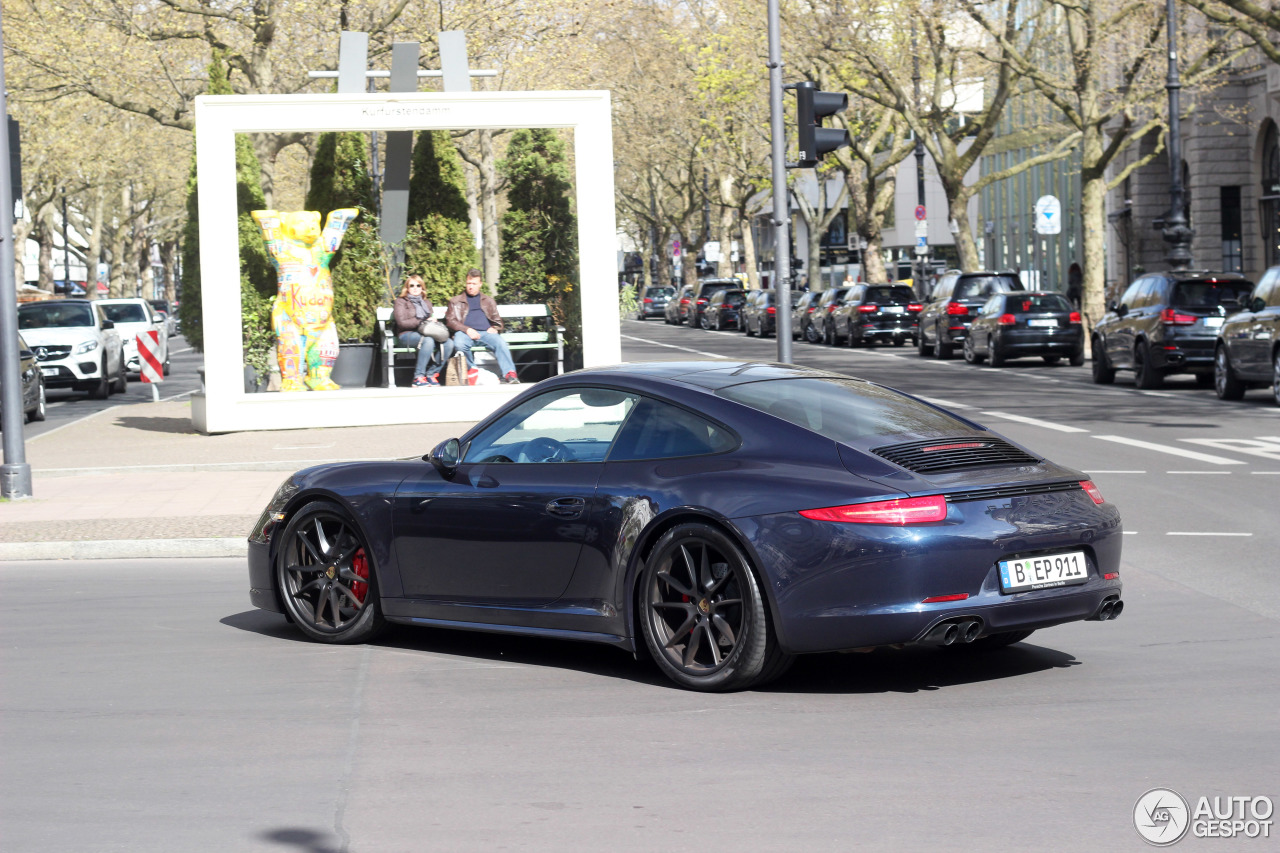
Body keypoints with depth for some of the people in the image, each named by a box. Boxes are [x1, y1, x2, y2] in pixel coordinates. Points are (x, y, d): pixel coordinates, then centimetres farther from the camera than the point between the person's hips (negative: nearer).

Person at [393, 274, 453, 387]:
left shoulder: (426, 302, 26)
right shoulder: (401, 302, 8)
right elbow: (402, 322, -5)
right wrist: (422, 322, -9)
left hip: (425, 334, 6)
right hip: (407, 335, -6)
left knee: (448, 343, -24)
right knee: (428, 341, -39)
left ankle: (431, 374, -16)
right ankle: (418, 377, -36)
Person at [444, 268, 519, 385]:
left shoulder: (488, 300, 28)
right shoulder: (456, 301, 22)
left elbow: (498, 321, 27)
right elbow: (450, 321, 9)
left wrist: (494, 328, 1)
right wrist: (467, 330, -9)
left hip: (486, 332, 1)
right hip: (465, 332, -1)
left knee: (500, 343, -32)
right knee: (459, 343, -38)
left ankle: (509, 373, -41)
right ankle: (472, 368, -15)